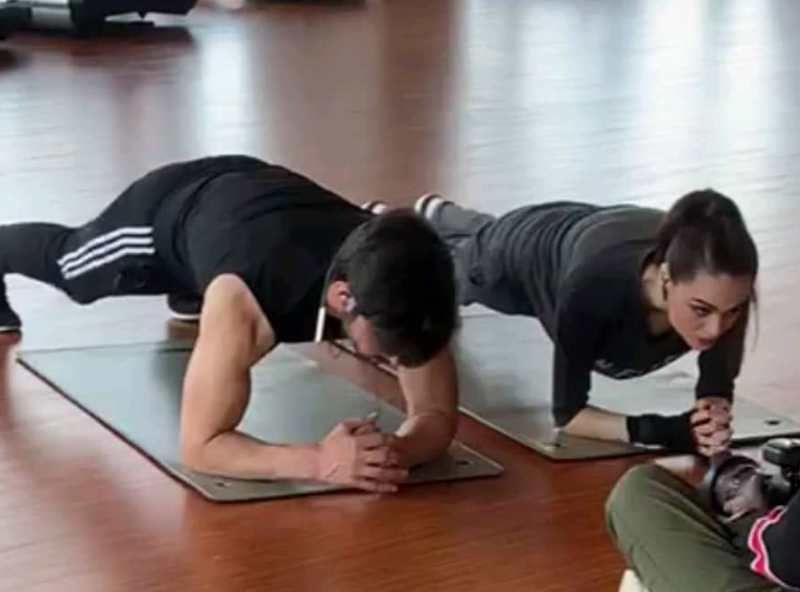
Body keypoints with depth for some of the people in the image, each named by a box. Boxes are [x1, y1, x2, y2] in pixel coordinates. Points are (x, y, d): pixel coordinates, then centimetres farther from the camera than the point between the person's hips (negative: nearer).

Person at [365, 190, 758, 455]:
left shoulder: (722, 287, -42)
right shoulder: (595, 286, -51)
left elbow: (716, 390, -29)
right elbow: (567, 413, -40)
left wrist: (714, 416, -52)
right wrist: (665, 432, -54)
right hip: (525, 251, -3)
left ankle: (434, 213, 74)